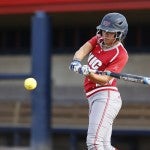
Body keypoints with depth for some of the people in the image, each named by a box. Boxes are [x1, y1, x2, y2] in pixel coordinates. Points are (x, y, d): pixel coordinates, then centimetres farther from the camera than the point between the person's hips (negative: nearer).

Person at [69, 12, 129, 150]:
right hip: (94, 97, 9)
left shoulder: (120, 55, -12)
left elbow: (104, 80, -20)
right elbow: (82, 50, -6)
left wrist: (88, 73, -38)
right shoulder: (99, 39, 10)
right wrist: (76, 61, -28)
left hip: (106, 96, -9)